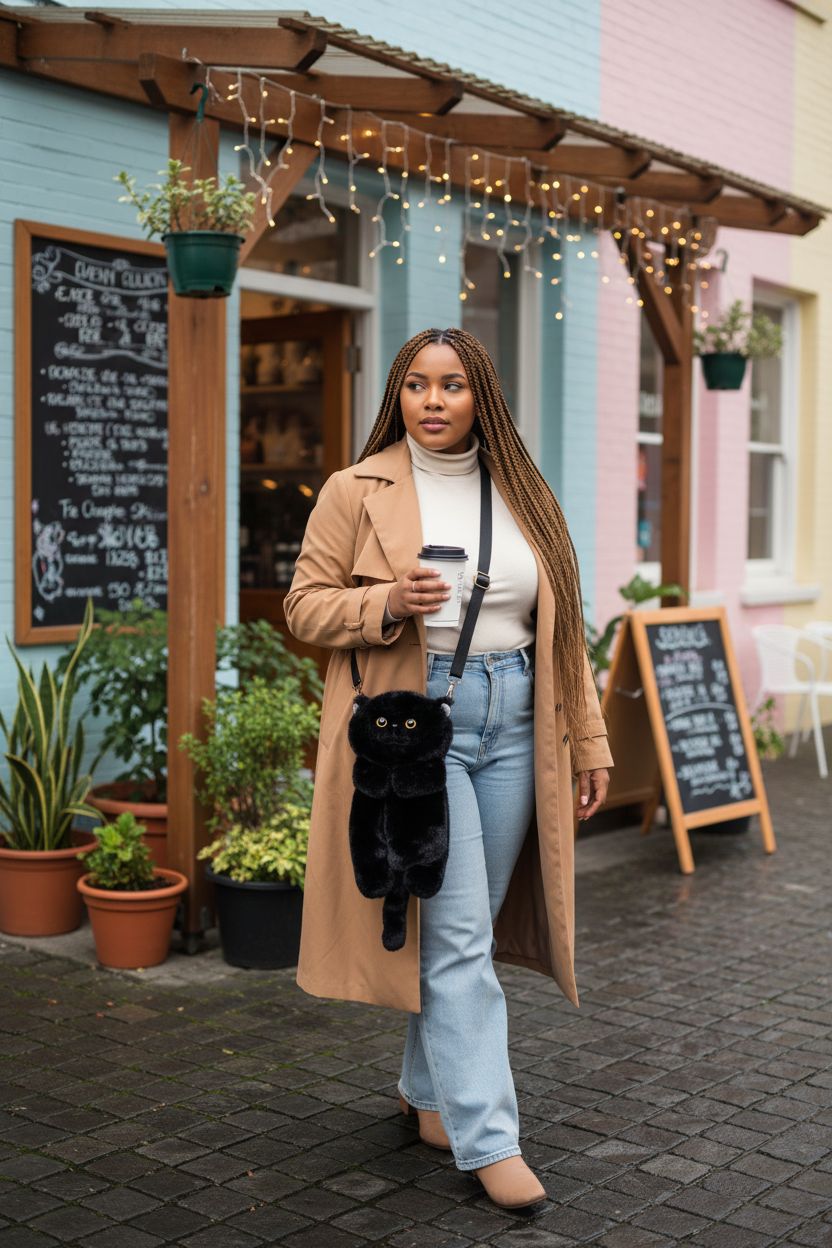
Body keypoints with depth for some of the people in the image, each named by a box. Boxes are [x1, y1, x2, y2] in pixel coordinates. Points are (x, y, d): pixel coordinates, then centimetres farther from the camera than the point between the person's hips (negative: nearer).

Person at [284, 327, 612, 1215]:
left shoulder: (522, 495, 12)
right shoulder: (356, 492, 0)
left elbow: (559, 630, 13)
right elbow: (304, 604, 0)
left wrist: (589, 742, 10)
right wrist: (389, 601, -19)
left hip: (511, 722, 5)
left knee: (470, 927, 12)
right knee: (456, 936, -6)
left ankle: (427, 1090, 31)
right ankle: (487, 1138, 1)